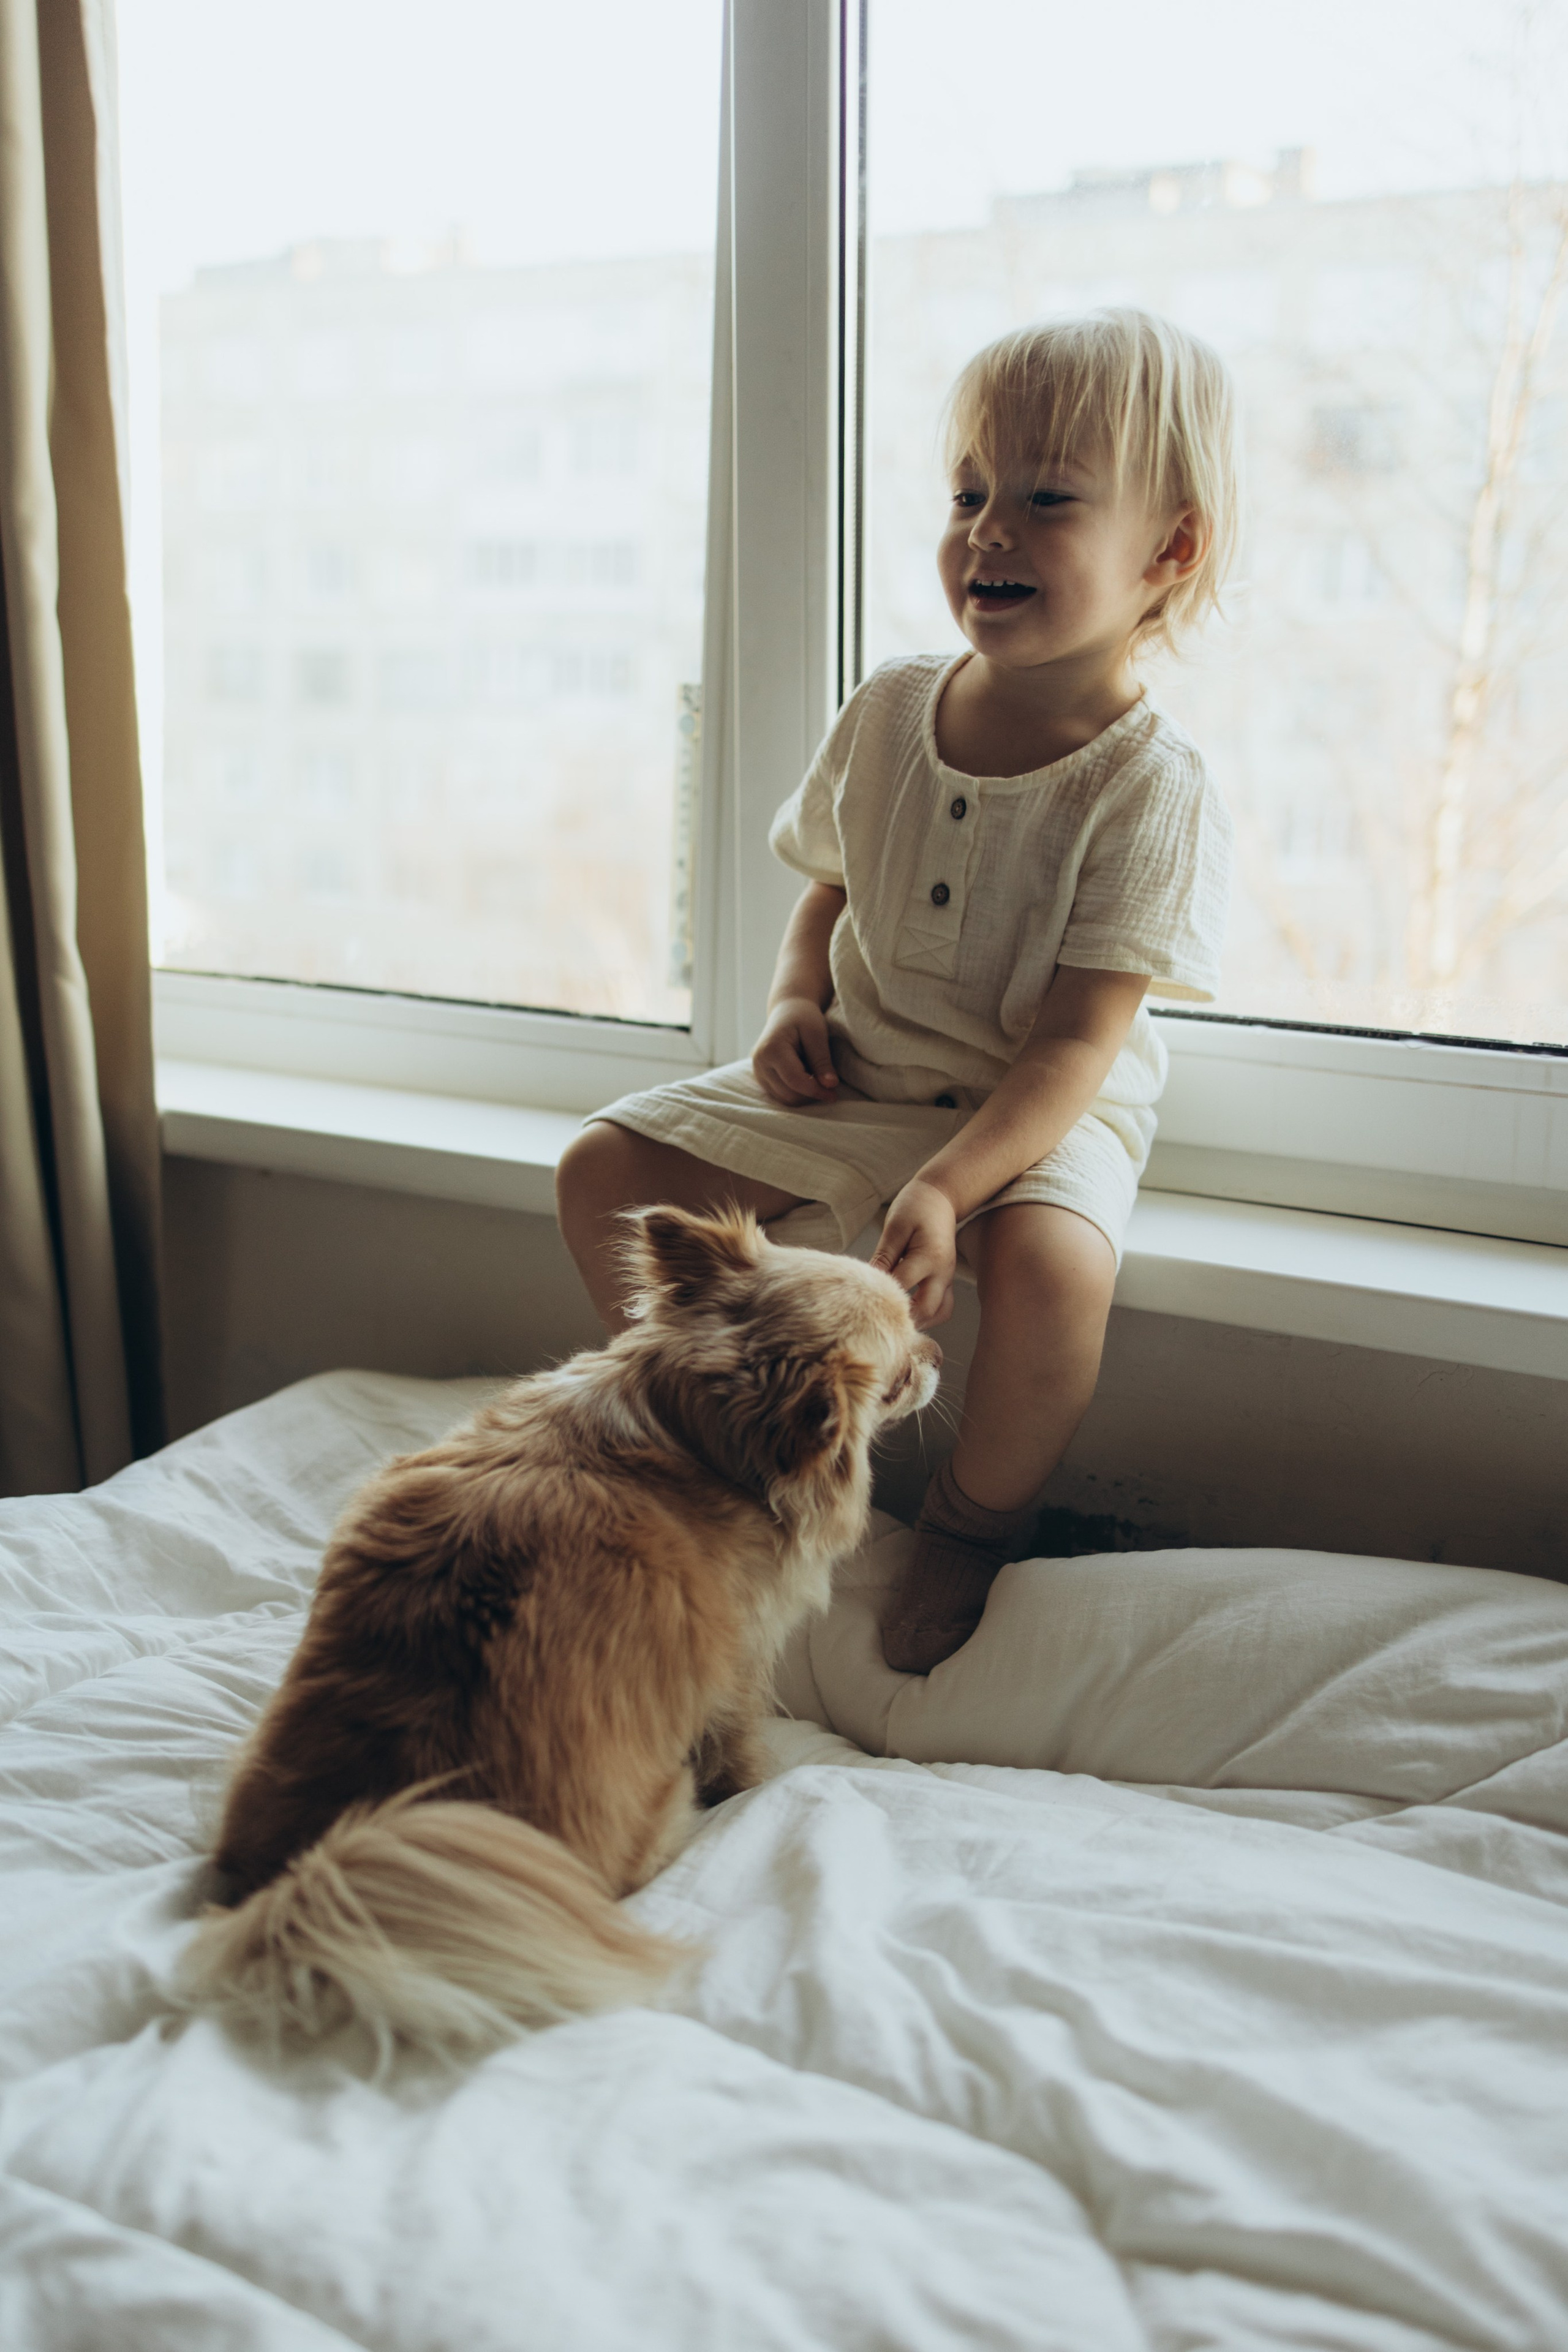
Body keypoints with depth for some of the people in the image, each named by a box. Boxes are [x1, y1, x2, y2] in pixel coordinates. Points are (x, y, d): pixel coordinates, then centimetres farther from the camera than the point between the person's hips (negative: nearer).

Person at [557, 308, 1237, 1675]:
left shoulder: (1150, 791, -18)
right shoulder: (887, 715, -2)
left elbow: (1077, 1043, -22)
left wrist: (945, 1187, -34)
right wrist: (796, 1007, -6)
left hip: (1041, 1114, -5)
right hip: (852, 1083, 6)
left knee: (1052, 1264, -37)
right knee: (605, 1172, -3)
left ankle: (976, 1523, -5)